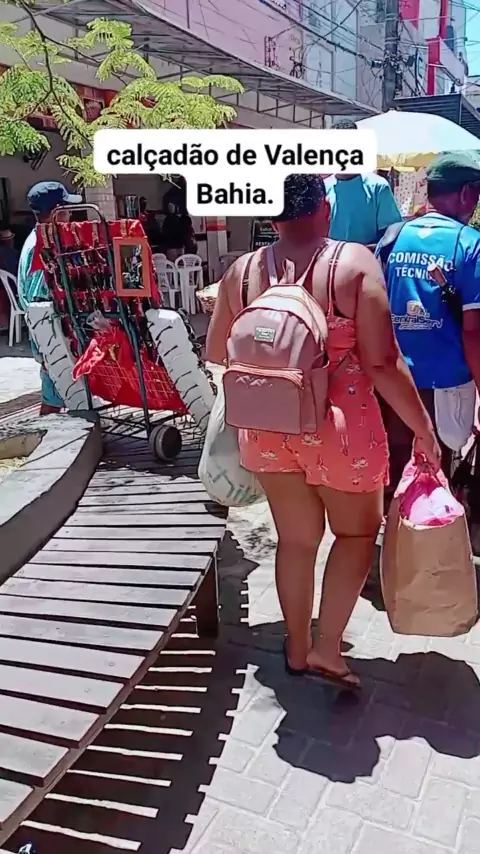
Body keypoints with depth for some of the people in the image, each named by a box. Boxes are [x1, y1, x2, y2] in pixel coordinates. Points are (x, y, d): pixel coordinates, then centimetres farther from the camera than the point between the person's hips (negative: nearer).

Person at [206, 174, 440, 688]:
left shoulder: (243, 271, -2)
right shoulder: (355, 262, -12)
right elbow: (382, 363, -16)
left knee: (296, 539, 20)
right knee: (358, 531, 21)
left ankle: (297, 649, 37)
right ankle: (326, 649, 20)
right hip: (340, 425, -3)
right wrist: (422, 427, -5)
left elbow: (216, 353, 8)